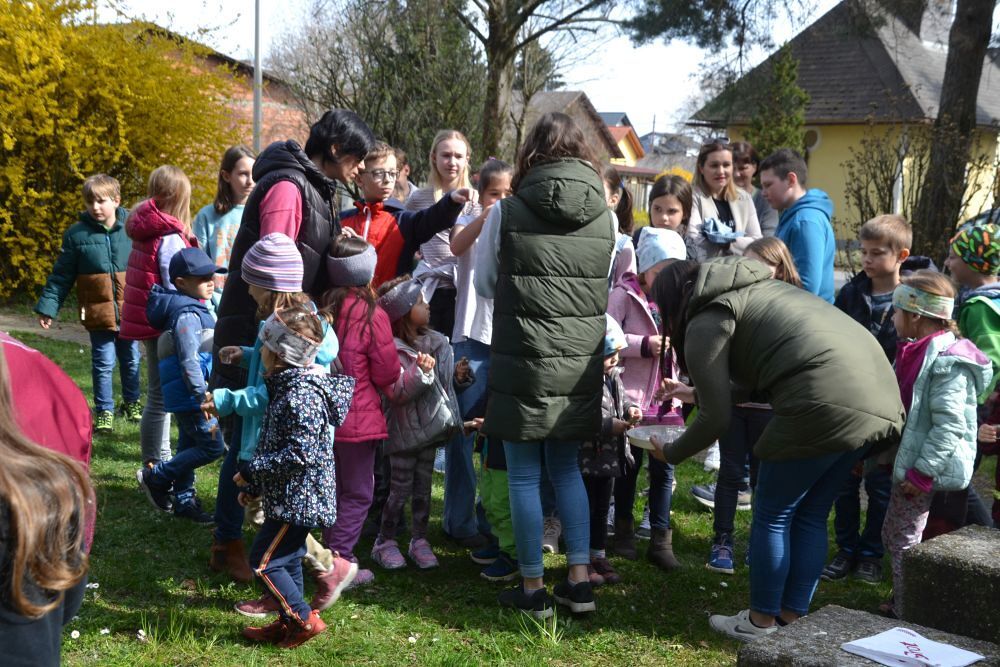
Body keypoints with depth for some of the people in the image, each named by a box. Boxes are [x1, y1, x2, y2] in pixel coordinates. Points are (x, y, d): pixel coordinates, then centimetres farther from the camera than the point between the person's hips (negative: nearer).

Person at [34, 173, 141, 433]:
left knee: (131, 360, 16)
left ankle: (132, 402, 35)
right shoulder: (77, 233, -4)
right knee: (103, 363, 2)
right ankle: (104, 411, 14)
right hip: (98, 312, -1)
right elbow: (61, 276, 1)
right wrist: (47, 306, -1)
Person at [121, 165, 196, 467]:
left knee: (160, 394, 18)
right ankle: (155, 467, 4)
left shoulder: (147, 232, 9)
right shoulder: (170, 237, -17)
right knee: (161, 397, -2)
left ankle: (159, 460, 27)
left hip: (147, 321, 9)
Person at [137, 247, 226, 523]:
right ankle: (155, 477, 1)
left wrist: (203, 392, 26)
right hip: (189, 396, -11)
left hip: (185, 397, 11)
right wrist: (203, 396, -26)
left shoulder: (196, 309, 15)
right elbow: (188, 360, -25)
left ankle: (184, 500, 27)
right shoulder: (187, 315, -19)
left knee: (189, 446, 17)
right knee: (212, 446, -8)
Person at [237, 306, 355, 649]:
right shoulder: (286, 387, 11)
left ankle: (304, 618, 4)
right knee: (288, 559, 18)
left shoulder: (301, 396, -23)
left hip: (297, 498, -10)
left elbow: (301, 453, -28)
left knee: (263, 560, -4)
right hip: (292, 497, 10)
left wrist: (254, 470, -20)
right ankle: (288, 622, 28)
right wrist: (254, 485, 21)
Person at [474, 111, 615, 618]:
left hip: (524, 362, -3)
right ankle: (579, 580, 18)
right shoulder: (604, 216, 0)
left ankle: (533, 589, 14)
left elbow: (484, 284, 6)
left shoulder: (508, 211, -6)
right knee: (566, 467, 18)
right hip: (581, 363, 3)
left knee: (524, 475, 7)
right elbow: (607, 289, 11)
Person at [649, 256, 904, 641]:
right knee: (811, 516, 19)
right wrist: (696, 394, 44)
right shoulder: (750, 291, 28)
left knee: (772, 515, 10)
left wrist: (670, 453, 18)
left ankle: (761, 622, 20)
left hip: (825, 404, -9)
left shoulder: (704, 324, 2)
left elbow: (716, 420, 2)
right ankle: (793, 618, 26)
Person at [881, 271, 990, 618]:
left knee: (904, 541, -4)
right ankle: (900, 604, 32)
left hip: (927, 470, -10)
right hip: (908, 463, 10)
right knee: (892, 534, 19)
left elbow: (948, 425, -25)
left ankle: (904, 617, 5)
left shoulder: (946, 362, -21)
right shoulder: (917, 352, 11)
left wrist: (922, 472, -25)